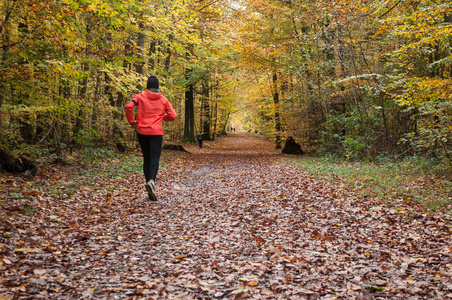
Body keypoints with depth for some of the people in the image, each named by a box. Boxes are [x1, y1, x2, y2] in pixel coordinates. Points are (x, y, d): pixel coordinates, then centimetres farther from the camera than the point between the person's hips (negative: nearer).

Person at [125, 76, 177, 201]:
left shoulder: (140, 96, 5)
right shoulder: (163, 99, 7)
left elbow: (128, 106, -12)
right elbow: (173, 115, 3)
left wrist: (131, 121, 0)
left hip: (142, 131, 1)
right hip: (156, 132, -1)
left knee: (146, 159, 12)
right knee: (155, 159, -6)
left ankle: (148, 181, 9)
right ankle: (151, 180, -31)